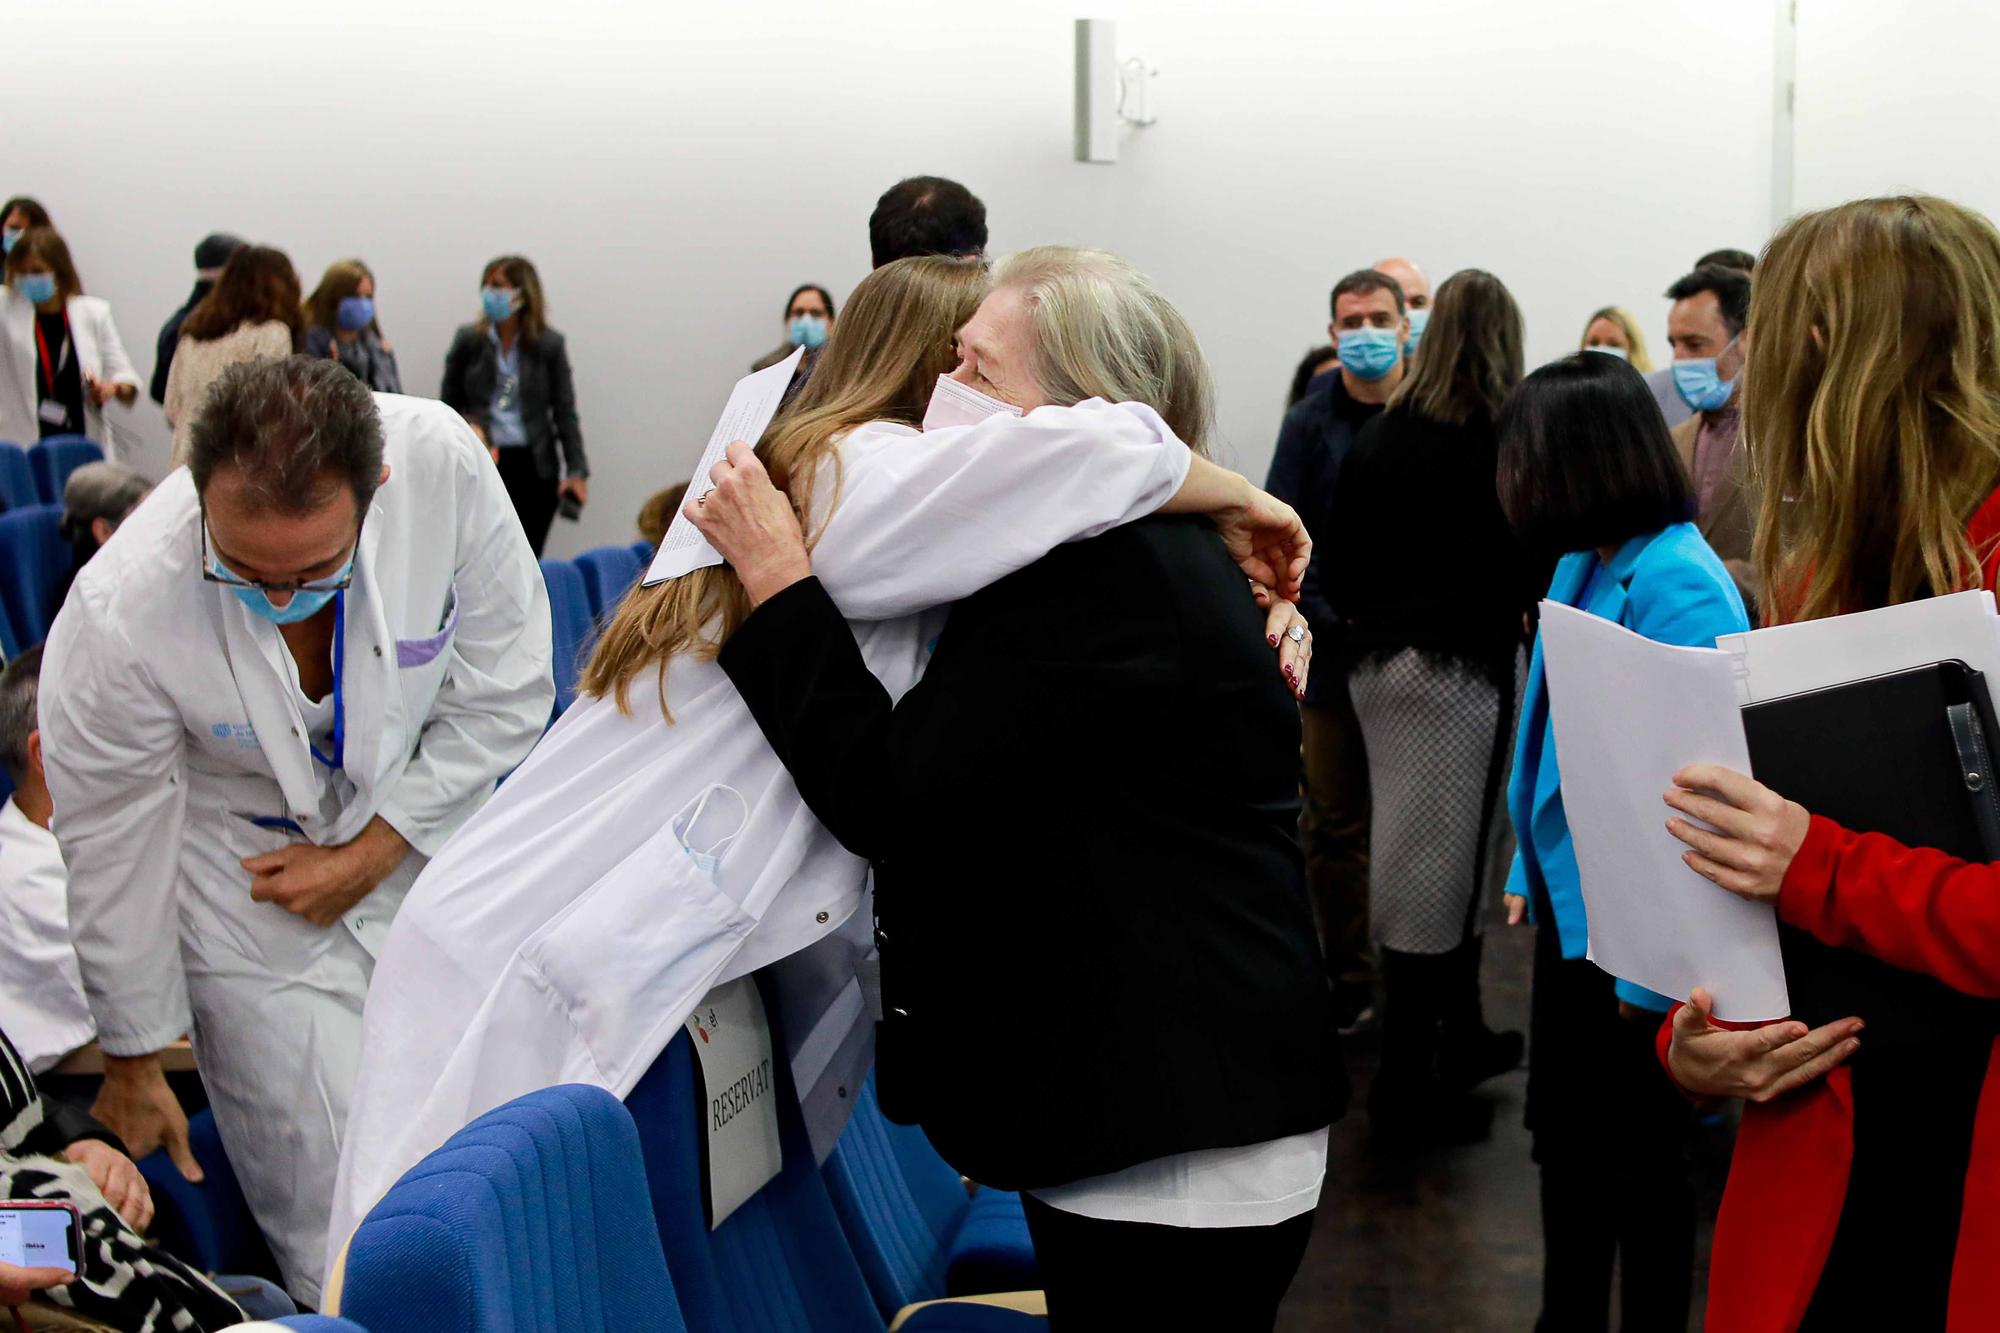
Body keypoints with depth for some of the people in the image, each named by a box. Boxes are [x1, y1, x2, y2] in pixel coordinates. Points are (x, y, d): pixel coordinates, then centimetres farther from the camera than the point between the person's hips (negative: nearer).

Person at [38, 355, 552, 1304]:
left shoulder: (443, 464, -27)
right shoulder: (121, 612, -30)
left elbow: (505, 690, -12)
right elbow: (112, 854, -13)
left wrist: (370, 855, -14)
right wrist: (132, 1064, -1)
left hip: (419, 827, 3)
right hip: (244, 860, -2)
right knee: (337, 1230, -4)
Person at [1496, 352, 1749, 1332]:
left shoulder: (1675, 586, -23)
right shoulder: (1581, 567, 3)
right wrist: (1529, 869, 17)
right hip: (1571, 908, 9)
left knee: (1638, 1159, 8)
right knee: (1563, 1139, 21)